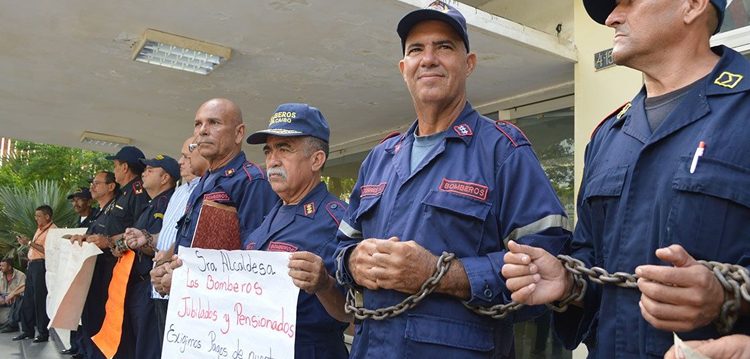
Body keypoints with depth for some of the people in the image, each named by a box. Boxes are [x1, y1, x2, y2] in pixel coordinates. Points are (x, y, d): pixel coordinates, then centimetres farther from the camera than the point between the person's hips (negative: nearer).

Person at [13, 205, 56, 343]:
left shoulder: (53, 230, -11)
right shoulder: (40, 229, 18)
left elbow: (47, 250, -19)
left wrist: (29, 242, -15)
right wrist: (26, 243, 7)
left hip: (41, 265, -9)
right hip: (32, 265, 9)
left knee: (40, 300, -5)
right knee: (28, 299, 12)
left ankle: (43, 333, 1)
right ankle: (28, 330, 20)